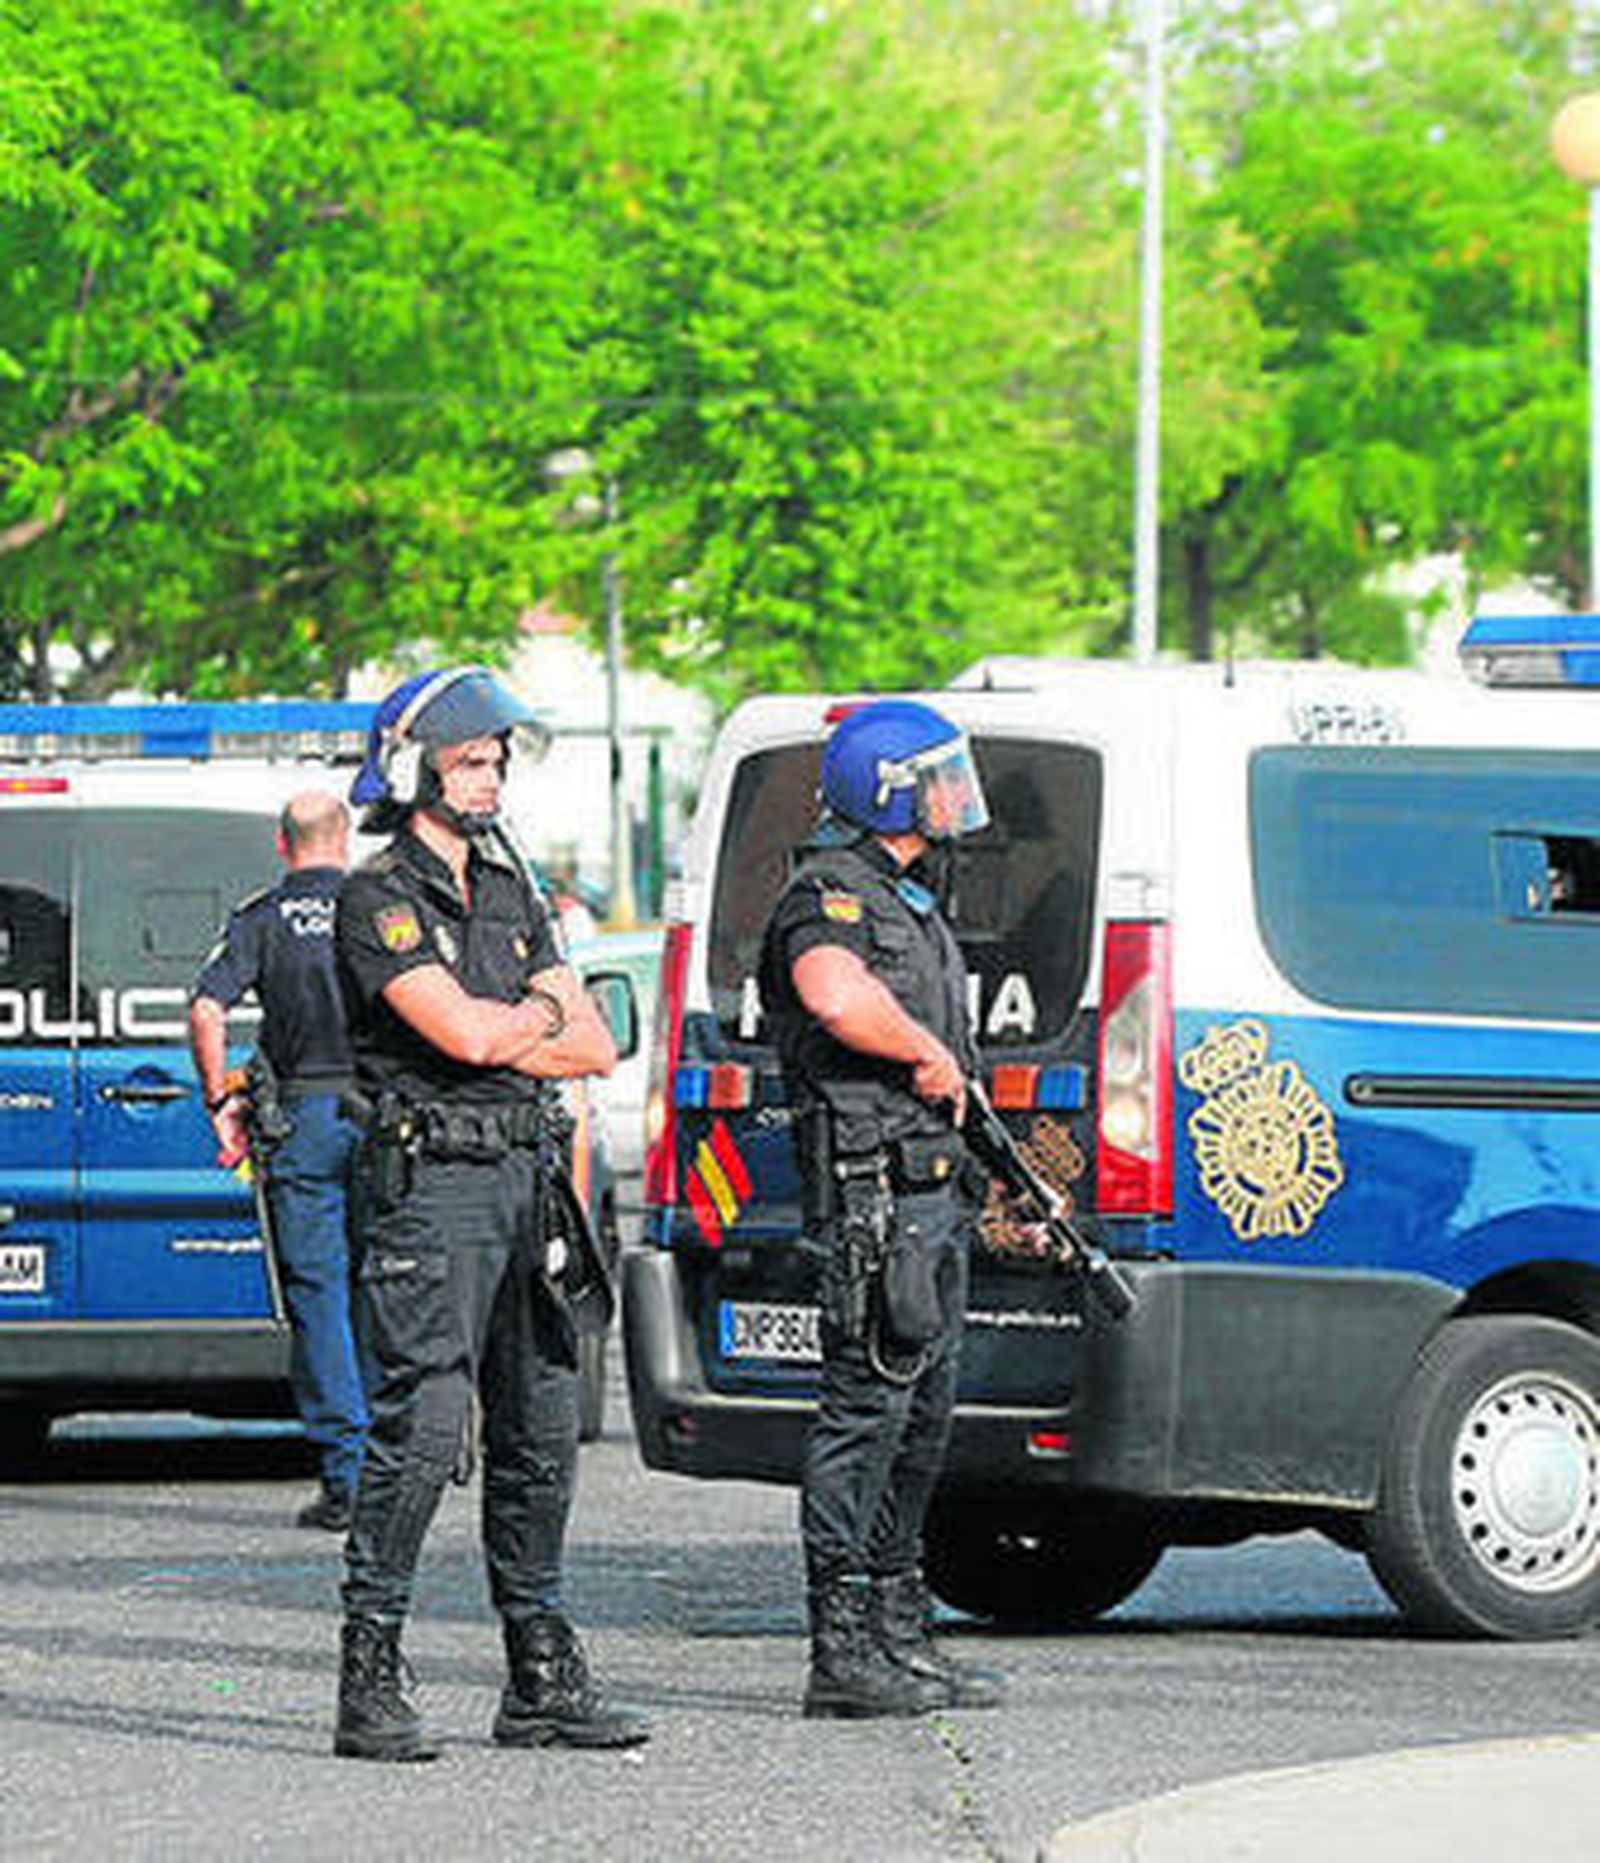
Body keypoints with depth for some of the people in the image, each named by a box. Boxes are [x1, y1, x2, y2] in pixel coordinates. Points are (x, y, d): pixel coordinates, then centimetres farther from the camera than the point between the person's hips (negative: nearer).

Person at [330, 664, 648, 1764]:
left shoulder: (510, 894, 17)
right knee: (424, 1427, -13)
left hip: (530, 1179, 8)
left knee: (541, 1433, 9)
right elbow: (463, 1033, -19)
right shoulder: (381, 901, -7)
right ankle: (371, 1682, -11)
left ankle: (543, 1680, 15)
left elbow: (596, 1046, 12)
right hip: (432, 1186, -8)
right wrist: (544, 1012, 1)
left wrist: (500, 1034, -5)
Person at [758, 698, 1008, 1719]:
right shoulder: (831, 896, -12)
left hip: (933, 1187, 10)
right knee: (870, 1405, -10)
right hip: (874, 1187, -10)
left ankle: (900, 1634, 21)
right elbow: (836, 995, -35)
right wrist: (932, 1057, -22)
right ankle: (844, 1653, -8)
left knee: (923, 1412, 14)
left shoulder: (908, 898, 21)